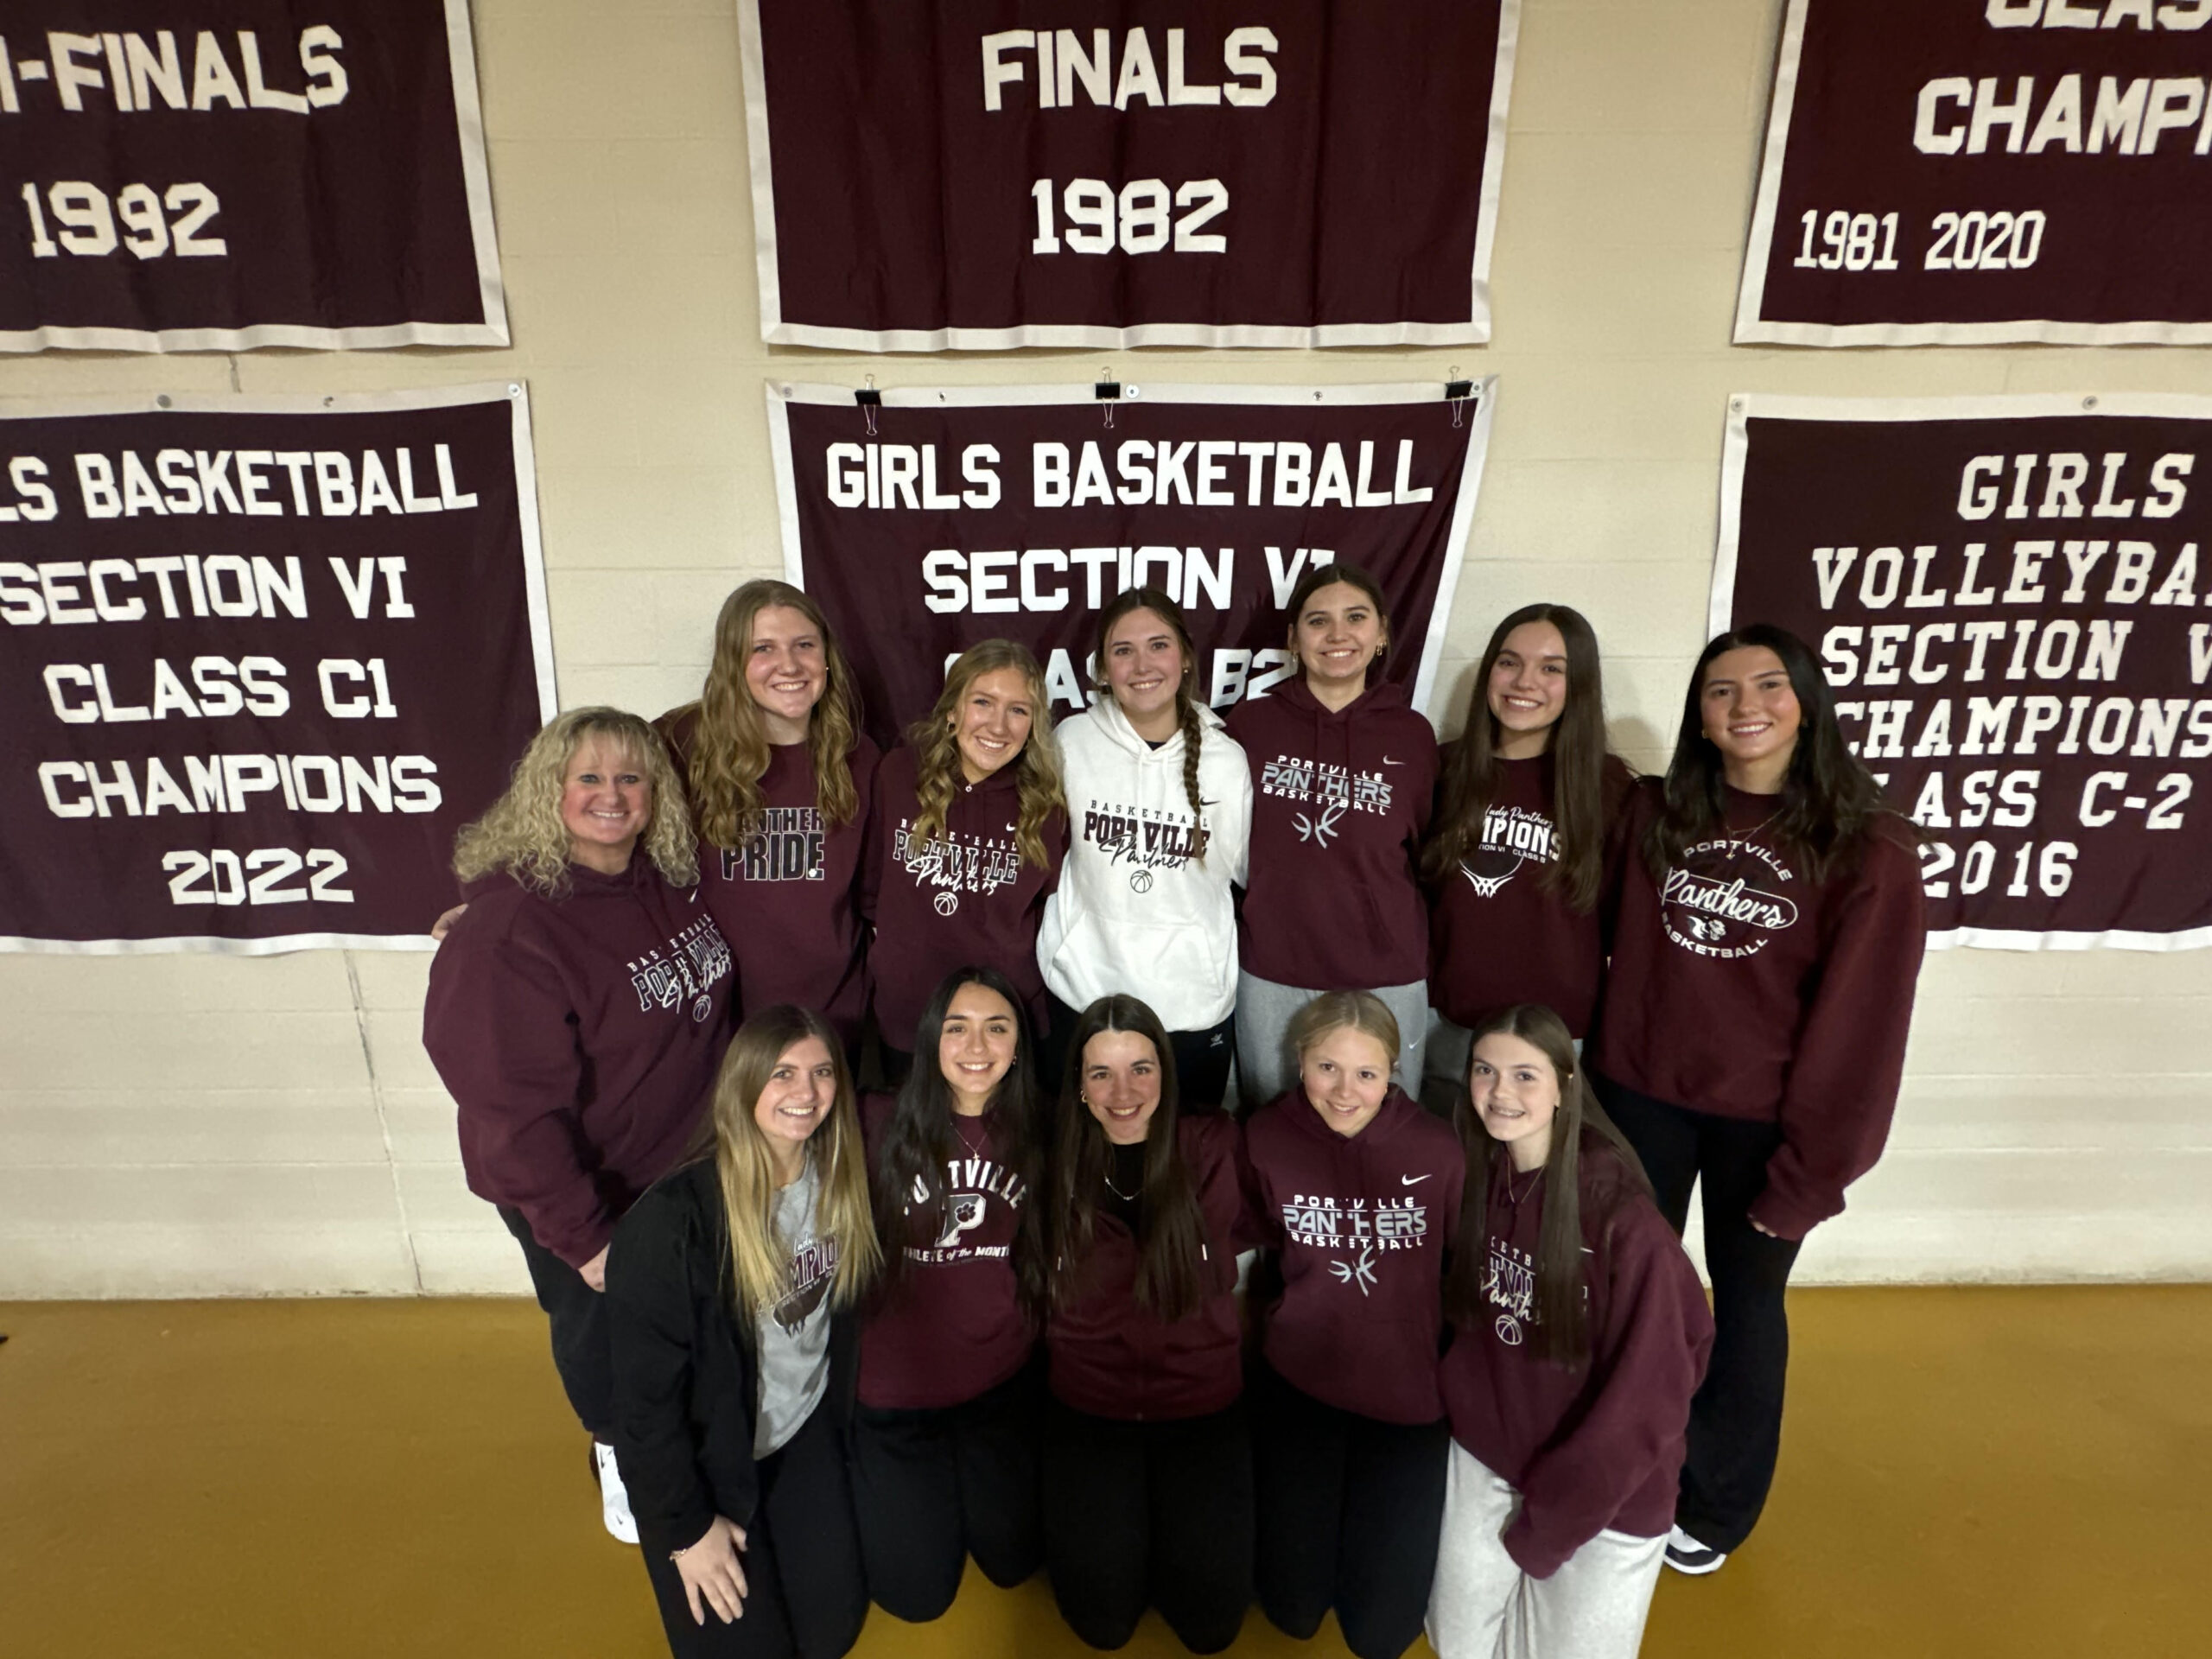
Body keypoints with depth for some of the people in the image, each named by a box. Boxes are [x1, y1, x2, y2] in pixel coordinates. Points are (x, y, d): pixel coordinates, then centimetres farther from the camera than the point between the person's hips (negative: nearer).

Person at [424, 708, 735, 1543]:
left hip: (686, 1161, 5)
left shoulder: (673, 881, -8)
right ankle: (618, 1454, 52)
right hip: (579, 1193, -5)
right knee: (601, 1324, 21)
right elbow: (515, 1106, -25)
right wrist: (581, 1237, -21)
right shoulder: (507, 930, -28)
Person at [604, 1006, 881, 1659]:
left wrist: (840, 1414, 8)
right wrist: (686, 1524, -13)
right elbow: (645, 1388, -21)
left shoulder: (838, 1181, -13)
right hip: (703, 1457, -4)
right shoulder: (672, 1220, -30)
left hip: (805, 1433, 4)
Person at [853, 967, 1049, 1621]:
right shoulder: (880, 1125, -18)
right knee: (917, 1592, 8)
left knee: (1013, 1561, 12)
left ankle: (972, 1472, 40)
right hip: (897, 1389, -2)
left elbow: (1040, 1255, 5)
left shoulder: (1032, 1136, -6)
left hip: (1002, 1386, 2)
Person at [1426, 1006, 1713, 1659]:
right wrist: (1466, 1417, -4)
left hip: (1606, 1493, -4)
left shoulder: (1623, 1221, -27)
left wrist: (1548, 1518, -12)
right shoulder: (1478, 1180, -11)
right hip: (1486, 1459, 4)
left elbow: (1646, 1398, -20)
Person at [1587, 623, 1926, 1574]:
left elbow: (1858, 1024, -11)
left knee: (1746, 1305, 18)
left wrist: (1811, 1167, -11)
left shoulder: (1866, 849, -12)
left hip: (1762, 1119, -2)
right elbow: (1616, 948, 3)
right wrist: (1592, 1075, -1)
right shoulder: (1654, 814, -4)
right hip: (1641, 1096, 2)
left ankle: (1715, 1507, 43)